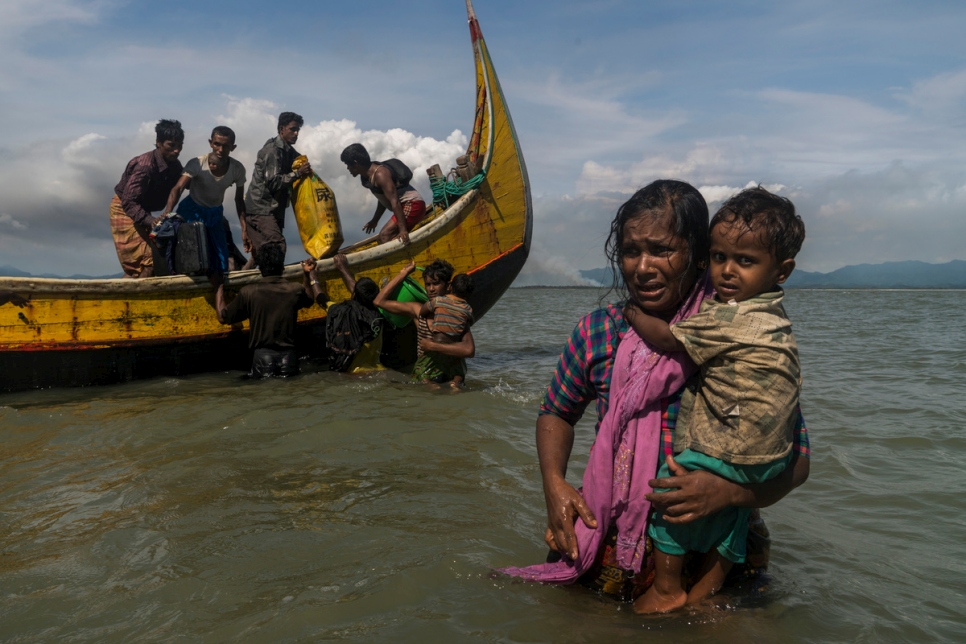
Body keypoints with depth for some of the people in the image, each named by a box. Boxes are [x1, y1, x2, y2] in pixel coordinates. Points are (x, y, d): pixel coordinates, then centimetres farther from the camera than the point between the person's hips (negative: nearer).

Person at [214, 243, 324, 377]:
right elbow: (310, 300, 26)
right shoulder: (295, 290, 2)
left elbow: (223, 317, 9)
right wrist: (307, 274, 31)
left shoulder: (248, 292, -3)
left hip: (263, 357, -1)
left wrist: (219, 287, 19)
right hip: (288, 357, 2)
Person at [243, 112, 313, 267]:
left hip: (273, 209, 10)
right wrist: (297, 173, -18)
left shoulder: (288, 151, 17)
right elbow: (273, 182, -20)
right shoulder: (272, 150, -12)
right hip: (261, 209, -10)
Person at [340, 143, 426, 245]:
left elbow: (394, 202, -27)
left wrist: (403, 229, -32)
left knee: (384, 236, -21)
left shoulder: (380, 174, -20)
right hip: (407, 206, 10)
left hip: (413, 205, -10)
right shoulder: (369, 176, 10)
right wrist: (375, 220, 31)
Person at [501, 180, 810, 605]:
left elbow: (795, 459, -5)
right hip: (612, 535, 1)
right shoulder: (596, 332, -2)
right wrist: (554, 483, -4)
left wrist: (728, 491, -24)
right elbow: (557, 413, 14)